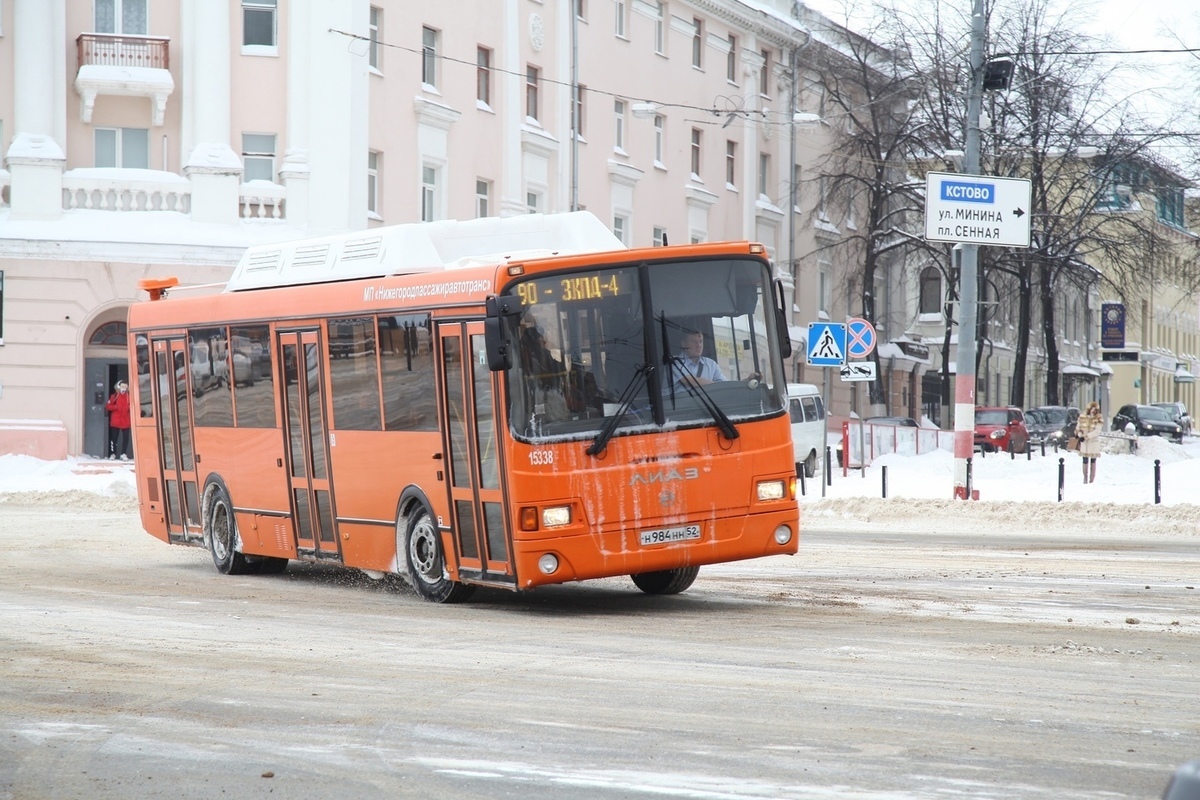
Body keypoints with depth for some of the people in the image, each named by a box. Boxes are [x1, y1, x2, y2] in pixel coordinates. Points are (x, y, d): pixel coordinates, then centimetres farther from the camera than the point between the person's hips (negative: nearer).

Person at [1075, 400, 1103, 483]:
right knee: (1085, 461, 4)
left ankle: (1092, 479, 7)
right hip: (1084, 442, 2)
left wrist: (1086, 436, -20)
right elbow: (1078, 428, 12)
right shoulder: (1082, 417, 2)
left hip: (1094, 442, -2)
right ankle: (1085, 478, 14)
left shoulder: (1099, 419, -6)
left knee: (1093, 462, 3)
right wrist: (1080, 435, -5)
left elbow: (1097, 431, -14)